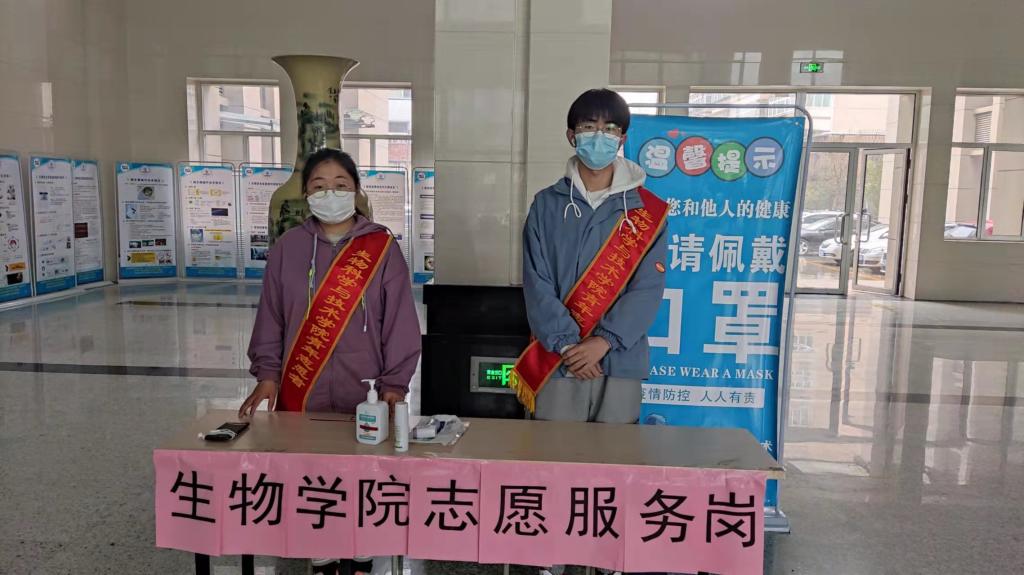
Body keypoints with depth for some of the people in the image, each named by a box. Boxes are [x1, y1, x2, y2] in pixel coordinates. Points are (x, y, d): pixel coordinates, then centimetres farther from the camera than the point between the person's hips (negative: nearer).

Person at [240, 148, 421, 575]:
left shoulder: (382, 248, -2)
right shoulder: (288, 247, 4)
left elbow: (400, 321, -3)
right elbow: (270, 316, 8)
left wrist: (394, 384, -7)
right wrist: (267, 374, 1)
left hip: (365, 395, -1)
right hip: (301, 393, 2)